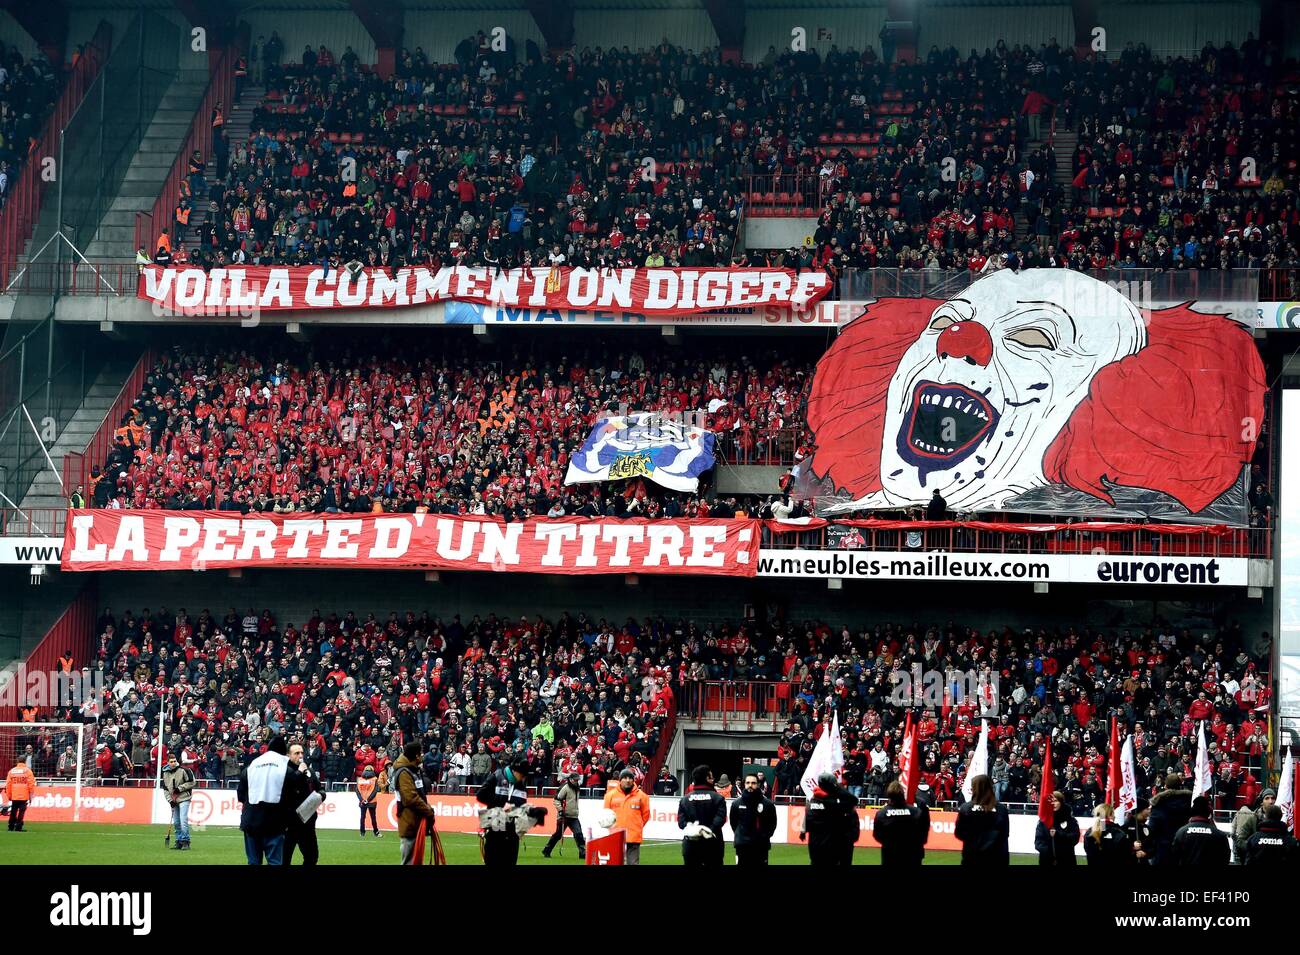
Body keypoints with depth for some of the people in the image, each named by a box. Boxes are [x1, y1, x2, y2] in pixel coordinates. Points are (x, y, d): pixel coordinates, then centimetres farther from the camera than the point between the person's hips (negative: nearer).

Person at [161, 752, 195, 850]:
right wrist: (170, 800, 1)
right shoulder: (165, 773, 8)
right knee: (176, 822, 9)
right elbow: (165, 789, 12)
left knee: (183, 821, -14)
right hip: (173, 800, 6)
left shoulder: (183, 770, -9)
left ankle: (185, 842, -9)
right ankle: (179, 842, 17)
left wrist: (180, 788, -13)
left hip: (184, 799, -6)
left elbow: (191, 782, -7)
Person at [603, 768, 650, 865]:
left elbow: (645, 814, 11)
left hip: (634, 837, -1)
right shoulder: (610, 795, 4)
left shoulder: (641, 796, 3)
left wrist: (636, 827, 10)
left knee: (633, 862, 0)